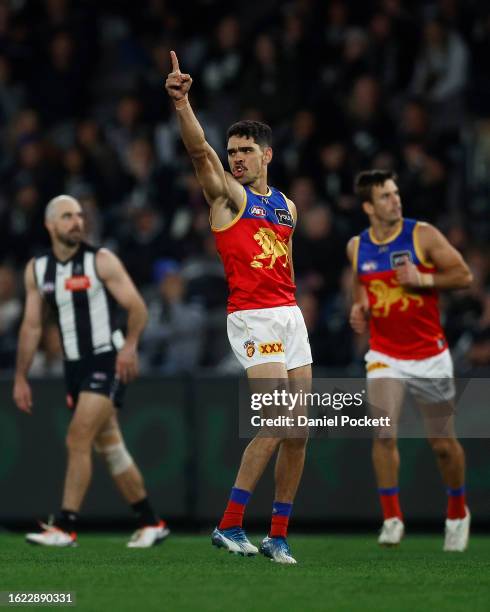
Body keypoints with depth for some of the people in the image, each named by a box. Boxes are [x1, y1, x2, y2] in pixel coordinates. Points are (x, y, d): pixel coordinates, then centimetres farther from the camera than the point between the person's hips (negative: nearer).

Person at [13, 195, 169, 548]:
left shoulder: (101, 261, -8)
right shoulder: (37, 270, 7)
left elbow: (137, 307, -10)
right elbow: (32, 326, 11)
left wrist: (130, 344, -27)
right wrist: (21, 378, 9)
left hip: (108, 362, -6)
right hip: (75, 366, 6)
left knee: (78, 440, -15)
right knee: (109, 447, 10)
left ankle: (66, 528, -13)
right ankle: (151, 524, 21)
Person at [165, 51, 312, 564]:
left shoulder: (286, 205, 16)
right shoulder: (227, 194, -1)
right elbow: (200, 151, -18)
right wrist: (182, 104, -34)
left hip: (290, 314, 6)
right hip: (251, 319, -6)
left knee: (297, 432, 4)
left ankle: (278, 534, 12)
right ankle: (229, 526, -11)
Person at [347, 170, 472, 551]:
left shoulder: (423, 235, -8)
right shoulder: (357, 247, 2)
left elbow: (464, 276, -7)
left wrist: (423, 280, -21)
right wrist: (359, 306, 3)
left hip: (430, 355, -1)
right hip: (385, 356, 2)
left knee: (443, 443, 8)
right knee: (384, 433, -18)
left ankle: (458, 513, 30)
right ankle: (392, 518, -11)